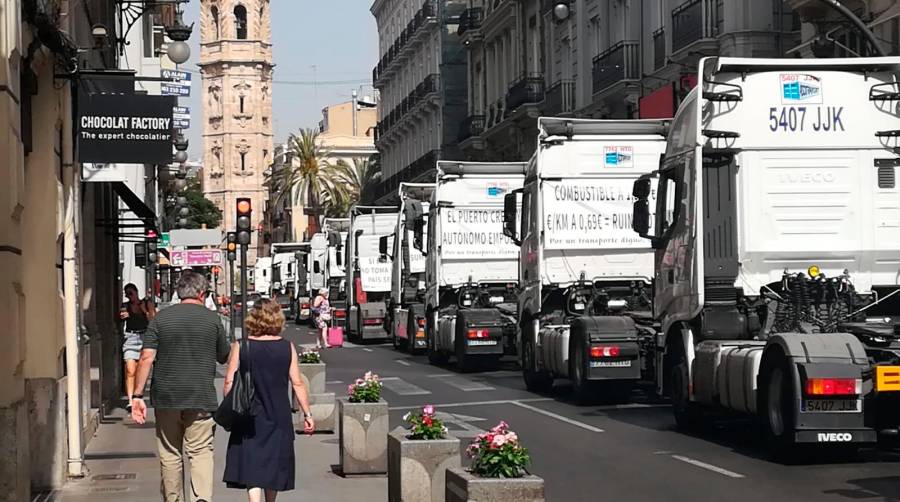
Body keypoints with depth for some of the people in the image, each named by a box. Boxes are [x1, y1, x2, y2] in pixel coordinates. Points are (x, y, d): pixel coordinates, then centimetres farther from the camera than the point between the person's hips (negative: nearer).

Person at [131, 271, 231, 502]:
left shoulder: (161, 318, 1)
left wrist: (137, 395, -4)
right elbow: (224, 357, 11)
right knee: (201, 452, -2)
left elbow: (147, 357, -5)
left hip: (167, 398, 1)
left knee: (170, 455, 12)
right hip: (201, 399, -1)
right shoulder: (212, 319, 1)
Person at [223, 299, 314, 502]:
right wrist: (307, 414, 5)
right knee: (274, 466, 17)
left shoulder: (241, 347, -6)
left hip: (249, 417, -2)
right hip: (278, 417, 2)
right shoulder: (287, 347, -3)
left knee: (252, 469, -3)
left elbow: (229, 382, -5)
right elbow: (298, 383, -2)